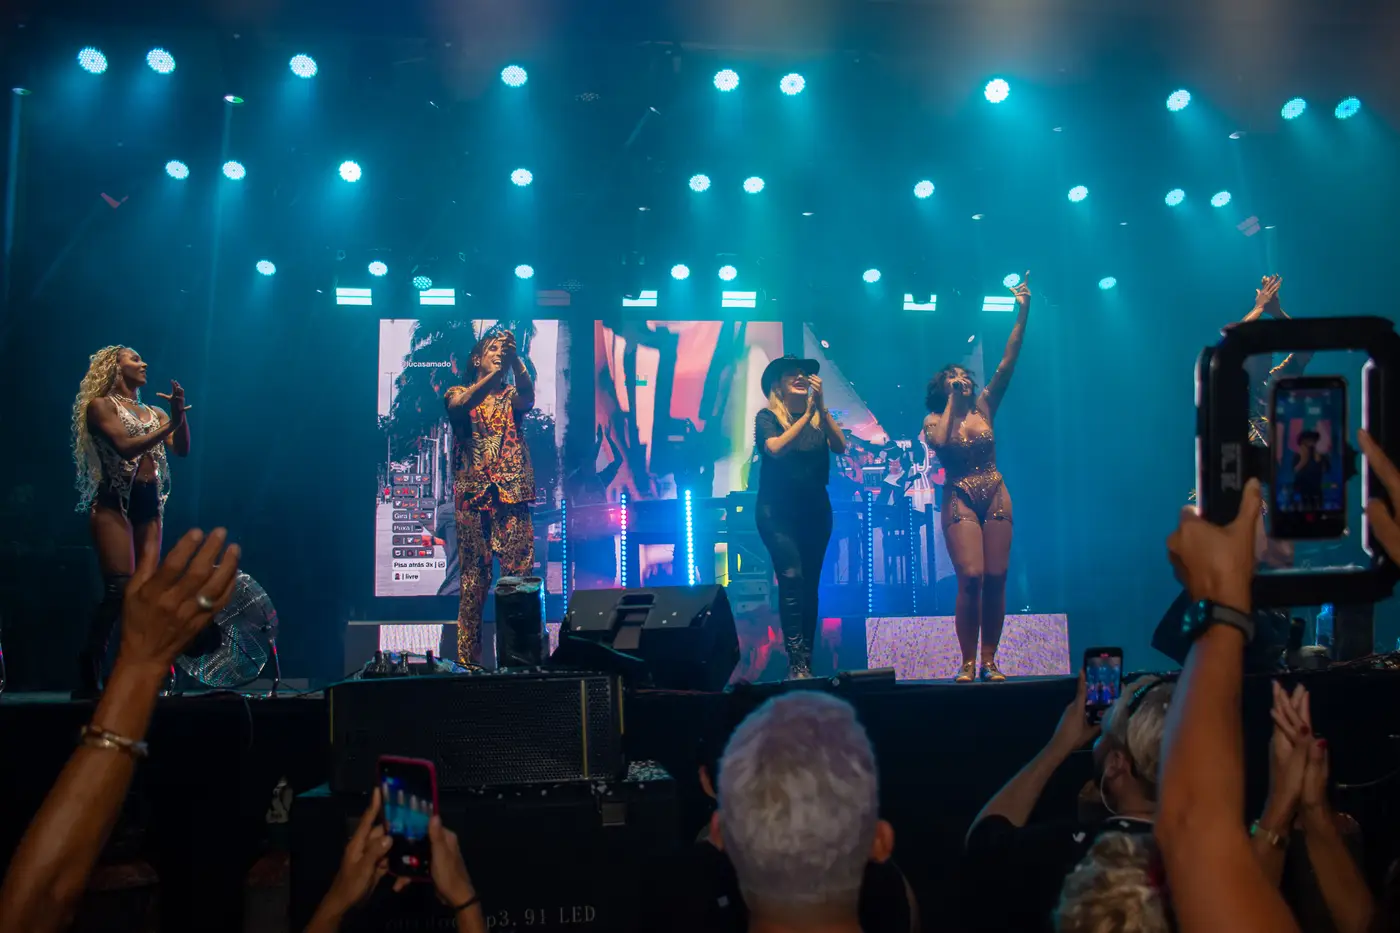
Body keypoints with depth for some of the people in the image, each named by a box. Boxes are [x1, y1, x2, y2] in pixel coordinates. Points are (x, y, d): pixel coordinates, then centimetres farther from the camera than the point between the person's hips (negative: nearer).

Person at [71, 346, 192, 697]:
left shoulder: (155, 413, 21)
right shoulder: (101, 405, 4)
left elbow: (181, 450, 6)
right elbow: (124, 446, -12)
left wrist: (179, 414, -8)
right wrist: (169, 426, -14)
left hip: (149, 504, 6)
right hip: (114, 502, -6)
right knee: (120, 589, -17)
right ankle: (88, 678, -12)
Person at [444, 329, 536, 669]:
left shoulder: (512, 396, 15)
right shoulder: (459, 394, 12)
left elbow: (528, 397, -9)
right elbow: (460, 405, -14)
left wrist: (514, 357, -26)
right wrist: (492, 373, -27)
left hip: (512, 496, 1)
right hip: (473, 495, -1)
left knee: (520, 575, -5)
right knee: (474, 580, -3)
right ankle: (468, 659, 1)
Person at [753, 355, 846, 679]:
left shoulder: (819, 416, 7)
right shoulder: (767, 417, -2)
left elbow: (840, 446, -9)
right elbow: (776, 448, -20)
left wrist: (820, 406, -17)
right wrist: (806, 414, -20)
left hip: (816, 509, 4)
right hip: (778, 510, -4)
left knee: (810, 584, 5)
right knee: (792, 579, -16)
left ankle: (807, 661, 12)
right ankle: (796, 661, -15)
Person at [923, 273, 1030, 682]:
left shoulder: (984, 407, 10)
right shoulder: (935, 420, 5)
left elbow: (1007, 363, 3)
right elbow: (940, 442, -19)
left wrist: (1022, 313, -3)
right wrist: (952, 403, -10)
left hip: (996, 496, 3)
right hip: (960, 500, -3)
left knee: (996, 579, -3)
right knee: (971, 577, -15)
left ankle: (989, 661, 5)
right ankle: (968, 662, -6)